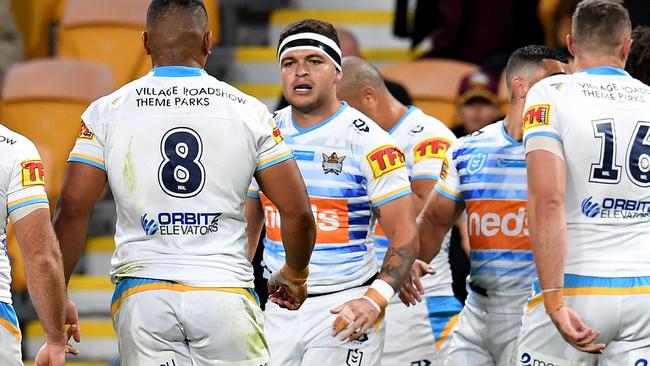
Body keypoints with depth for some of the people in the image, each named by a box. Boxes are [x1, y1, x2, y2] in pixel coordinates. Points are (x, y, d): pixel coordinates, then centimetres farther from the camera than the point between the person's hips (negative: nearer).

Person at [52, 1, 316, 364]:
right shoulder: (248, 111, 3)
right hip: (224, 292, -1)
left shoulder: (107, 112, 3)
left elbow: (72, 210, -2)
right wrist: (294, 276, 22)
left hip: (141, 294, 1)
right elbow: (298, 213, 3)